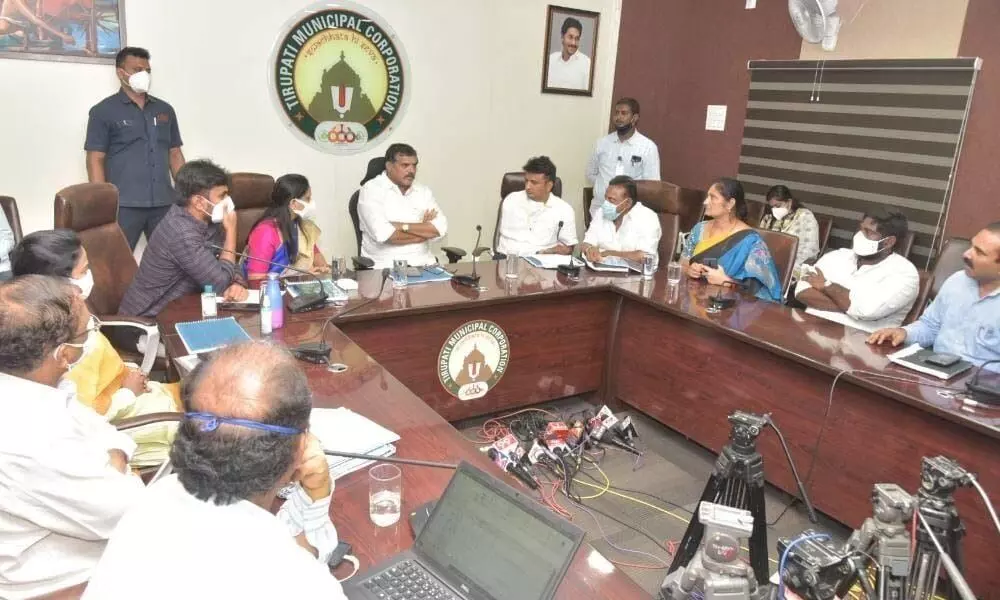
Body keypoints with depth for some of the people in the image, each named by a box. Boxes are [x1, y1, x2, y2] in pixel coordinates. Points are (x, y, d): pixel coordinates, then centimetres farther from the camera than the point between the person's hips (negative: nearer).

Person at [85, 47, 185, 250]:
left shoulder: (165, 110, 16)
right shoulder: (104, 111, 3)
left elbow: (175, 154, 18)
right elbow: (95, 160, -2)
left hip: (164, 203, 4)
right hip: (124, 205, -4)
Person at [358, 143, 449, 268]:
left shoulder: (423, 191, 12)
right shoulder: (371, 190, -3)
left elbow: (441, 228, -2)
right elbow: (383, 234, -17)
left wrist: (403, 226, -12)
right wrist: (424, 230, -4)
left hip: (423, 263, 4)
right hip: (385, 265, -4)